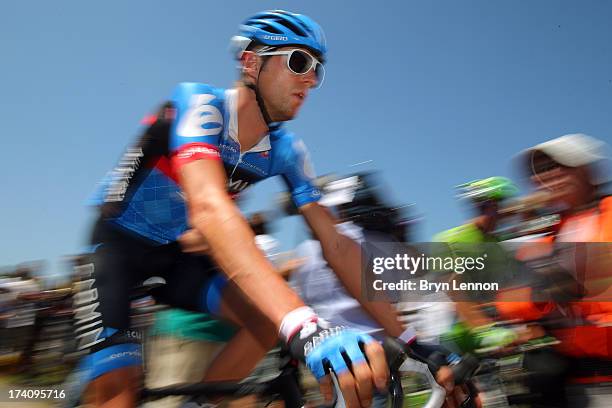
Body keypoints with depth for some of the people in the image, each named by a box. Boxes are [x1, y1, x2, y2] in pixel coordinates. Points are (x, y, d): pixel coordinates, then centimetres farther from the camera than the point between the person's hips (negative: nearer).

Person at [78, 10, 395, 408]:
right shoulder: (200, 104, -27)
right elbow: (210, 209, -45)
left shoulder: (286, 150, -10)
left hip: (176, 254, 6)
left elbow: (336, 243, -11)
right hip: (119, 243, -5)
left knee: (271, 312, -16)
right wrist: (306, 329, -57)